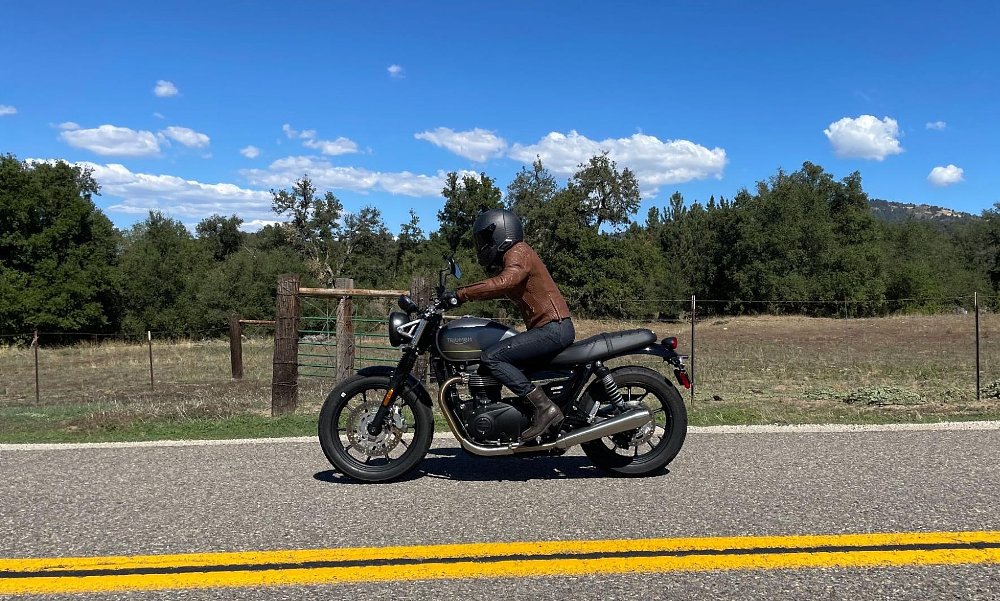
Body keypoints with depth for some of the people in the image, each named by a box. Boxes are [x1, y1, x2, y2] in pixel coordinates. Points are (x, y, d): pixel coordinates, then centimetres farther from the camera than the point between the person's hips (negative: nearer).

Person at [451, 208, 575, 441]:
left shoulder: (518, 252, -9)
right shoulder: (513, 256, 23)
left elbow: (503, 282, -29)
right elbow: (503, 288, 28)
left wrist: (461, 294, -27)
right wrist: (458, 294, 19)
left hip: (554, 327, -11)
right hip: (553, 327, 11)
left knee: (491, 358, -17)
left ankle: (545, 407, -22)